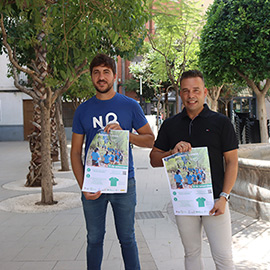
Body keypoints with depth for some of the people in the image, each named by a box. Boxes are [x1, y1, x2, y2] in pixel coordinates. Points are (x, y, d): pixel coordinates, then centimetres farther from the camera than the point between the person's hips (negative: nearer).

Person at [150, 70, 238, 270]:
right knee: (192, 254, 13)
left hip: (214, 199, -2)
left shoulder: (221, 122, 0)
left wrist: (223, 197, -10)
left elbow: (232, 162, -1)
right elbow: (154, 160, 10)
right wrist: (172, 152, -11)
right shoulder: (170, 125, 8)